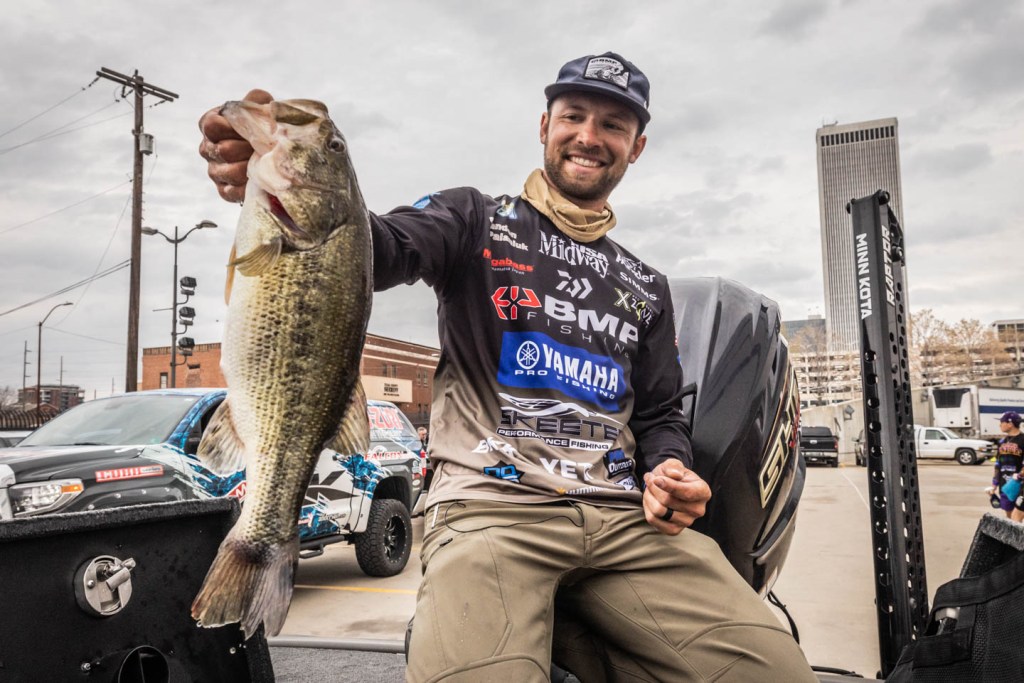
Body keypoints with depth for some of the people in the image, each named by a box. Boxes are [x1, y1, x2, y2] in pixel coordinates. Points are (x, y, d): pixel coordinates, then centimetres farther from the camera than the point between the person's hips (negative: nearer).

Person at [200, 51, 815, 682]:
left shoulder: (647, 287, 23)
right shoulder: (477, 221, 10)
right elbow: (382, 249, -11)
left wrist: (669, 469, -1)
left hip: (624, 517, 5)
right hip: (491, 504, -4)